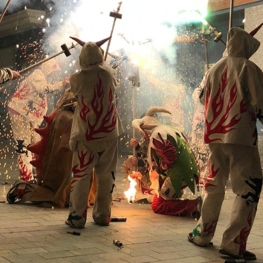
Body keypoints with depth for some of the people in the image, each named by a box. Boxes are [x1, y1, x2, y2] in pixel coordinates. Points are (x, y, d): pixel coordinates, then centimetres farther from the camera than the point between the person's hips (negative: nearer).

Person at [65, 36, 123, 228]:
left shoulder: (77, 78, -13)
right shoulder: (109, 74, -6)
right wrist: (98, 55, 31)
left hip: (86, 135, -2)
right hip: (109, 133, 3)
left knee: (81, 176, 4)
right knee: (106, 175, 11)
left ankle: (77, 217, 3)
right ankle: (102, 215, 17)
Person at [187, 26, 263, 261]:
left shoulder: (215, 69, 10)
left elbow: (204, 98, 23)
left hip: (215, 136, 6)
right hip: (240, 136, -6)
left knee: (214, 185, 19)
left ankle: (203, 234, 26)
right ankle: (234, 243, -7)